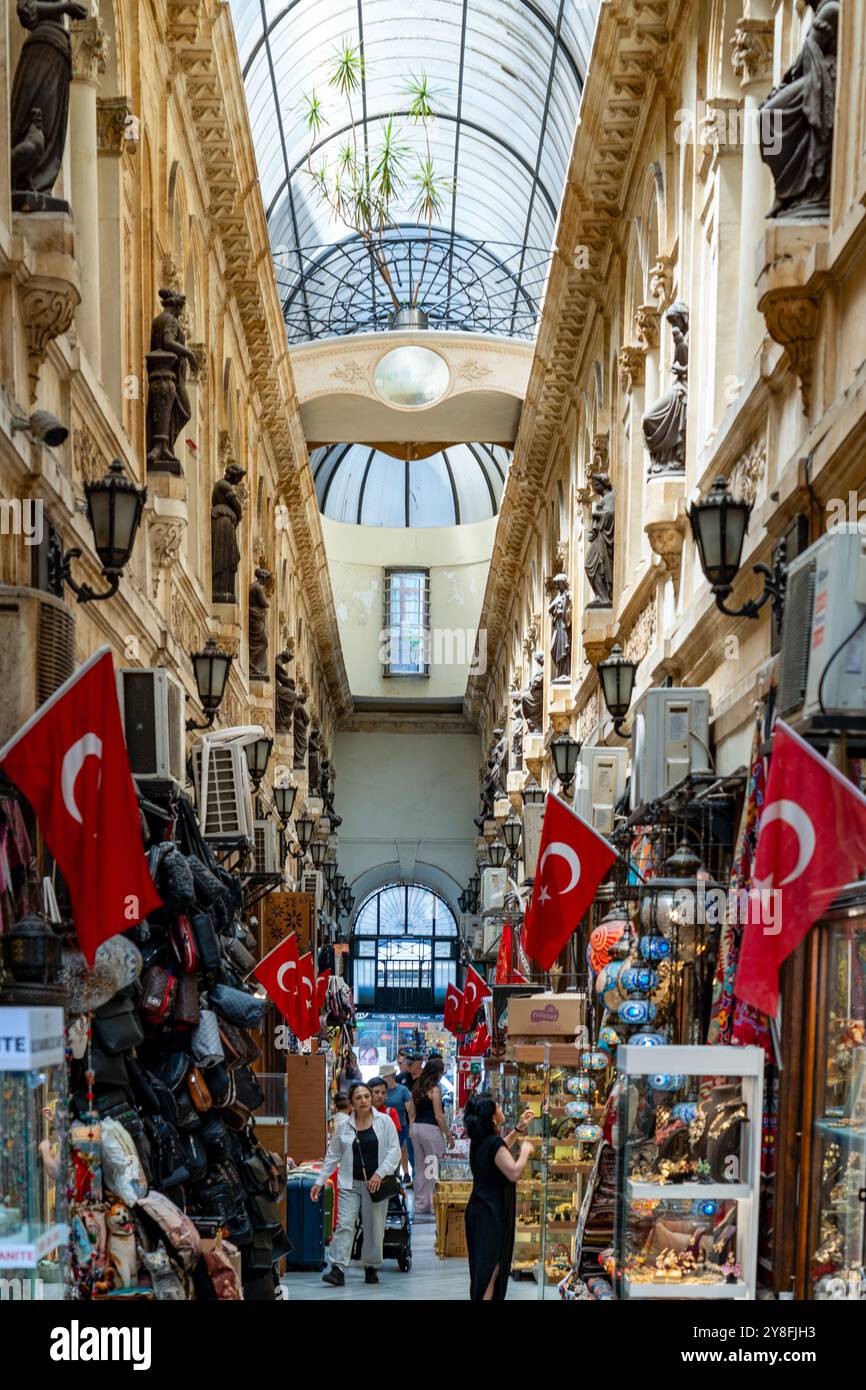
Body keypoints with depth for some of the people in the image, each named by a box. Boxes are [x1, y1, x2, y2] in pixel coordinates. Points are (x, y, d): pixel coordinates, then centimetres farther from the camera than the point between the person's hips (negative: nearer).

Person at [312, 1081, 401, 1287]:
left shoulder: (384, 1121, 0)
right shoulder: (343, 1126, 5)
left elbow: (394, 1150, -3)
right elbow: (332, 1156, 11)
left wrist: (380, 1173, -13)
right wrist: (320, 1182, 7)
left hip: (376, 1183, 0)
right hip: (349, 1184, 0)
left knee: (374, 1228, 6)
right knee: (344, 1224, -11)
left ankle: (371, 1268, 20)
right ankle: (338, 1269, -15)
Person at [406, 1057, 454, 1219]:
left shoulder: (417, 1088, 10)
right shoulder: (435, 1089, -12)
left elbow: (411, 1112, 14)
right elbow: (439, 1116, -14)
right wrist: (449, 1135, -7)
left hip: (416, 1127, 8)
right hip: (431, 1129, -8)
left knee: (420, 1169, 13)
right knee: (434, 1169, -2)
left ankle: (420, 1205, 18)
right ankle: (432, 1205, -3)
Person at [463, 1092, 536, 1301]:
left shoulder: (479, 1141, 7)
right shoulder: (494, 1143, -22)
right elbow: (514, 1172, -27)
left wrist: (519, 1129, 23)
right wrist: (525, 1151, -12)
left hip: (477, 1209, 9)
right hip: (492, 1214, -9)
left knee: (482, 1268, 18)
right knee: (491, 1269, -4)